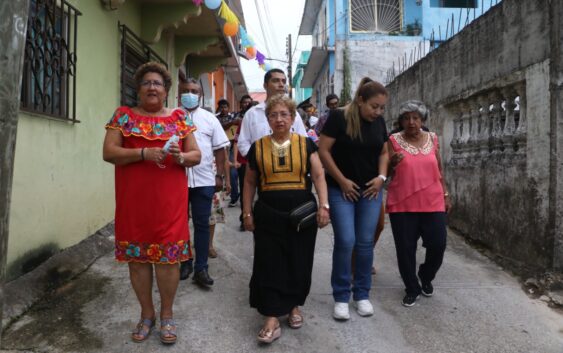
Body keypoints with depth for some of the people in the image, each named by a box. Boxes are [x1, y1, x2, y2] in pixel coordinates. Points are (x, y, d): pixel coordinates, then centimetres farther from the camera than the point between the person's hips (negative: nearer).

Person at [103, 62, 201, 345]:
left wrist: (180, 157, -15)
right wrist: (144, 153, -17)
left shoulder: (179, 117, 10)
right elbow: (108, 152, -3)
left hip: (169, 200, 0)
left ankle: (167, 314, 21)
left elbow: (196, 155, 8)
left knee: (168, 256, 2)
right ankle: (147, 313, 25)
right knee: (137, 255, 7)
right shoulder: (123, 115, 6)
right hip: (134, 200, 0)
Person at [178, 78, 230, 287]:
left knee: (202, 224, 3)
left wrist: (220, 175, 1)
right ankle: (185, 262, 26)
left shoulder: (210, 119, 6)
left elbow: (220, 149, 7)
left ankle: (201, 268, 11)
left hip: (204, 180, 0)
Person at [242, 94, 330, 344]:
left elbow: (318, 176, -1)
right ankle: (272, 320, 7)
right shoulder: (258, 147, 4)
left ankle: (294, 306, 32)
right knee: (269, 265, 0)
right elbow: (250, 182, 10)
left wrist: (324, 205, -13)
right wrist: (247, 212, 5)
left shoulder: (305, 144, 2)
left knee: (298, 263, 9)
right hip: (269, 215, 0)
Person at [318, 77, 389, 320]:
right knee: (345, 242, -7)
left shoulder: (379, 122, 5)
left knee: (365, 243, 7)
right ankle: (341, 297, 10)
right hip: (341, 189, -4)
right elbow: (323, 151, -12)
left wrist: (381, 177, -1)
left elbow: (384, 153, 16)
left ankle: (362, 294, 22)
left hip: (370, 191, 5)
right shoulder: (339, 117, -12)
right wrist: (342, 181, -12)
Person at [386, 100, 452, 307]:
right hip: (402, 205, -2)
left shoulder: (432, 139, 8)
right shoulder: (393, 140, -1)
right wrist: (393, 163, -18)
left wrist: (446, 195, 13)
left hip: (433, 203, 2)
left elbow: (439, 170, 15)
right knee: (405, 249, 2)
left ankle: (426, 277, 32)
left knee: (438, 245, 2)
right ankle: (412, 288, 23)